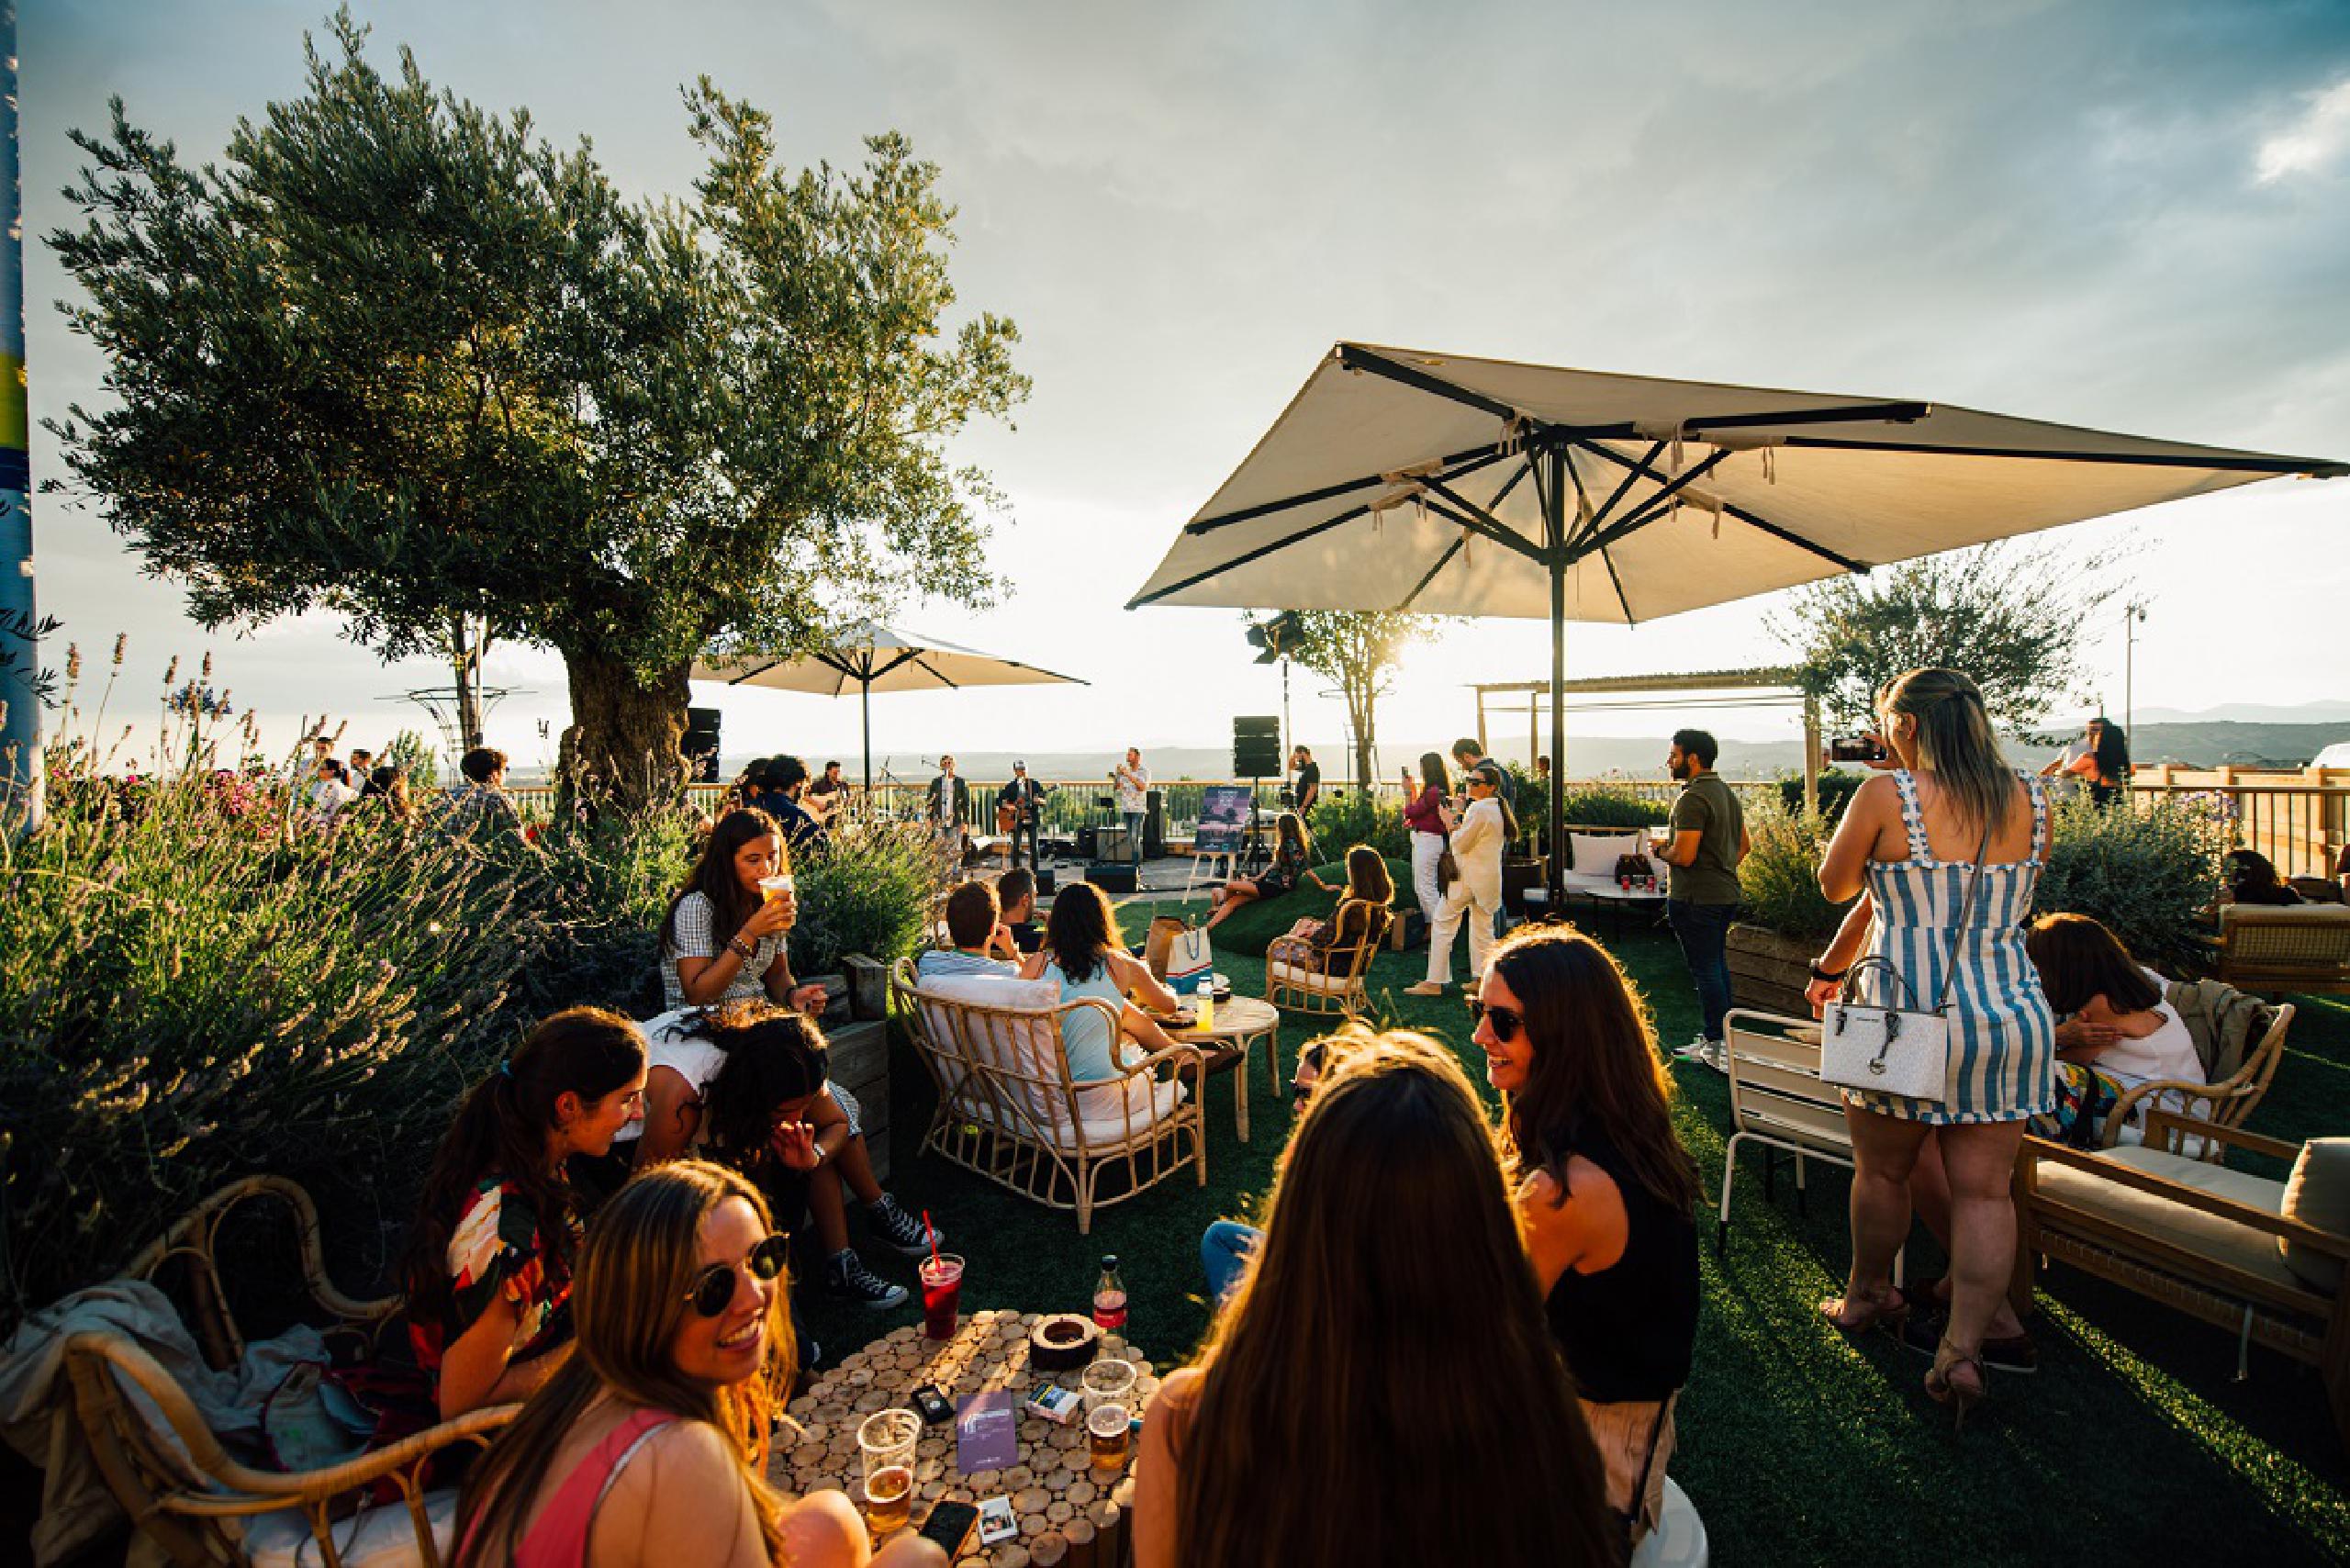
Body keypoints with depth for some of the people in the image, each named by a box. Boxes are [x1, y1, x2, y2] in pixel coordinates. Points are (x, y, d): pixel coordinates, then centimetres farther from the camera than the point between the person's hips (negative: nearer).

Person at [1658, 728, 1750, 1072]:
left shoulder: (1692, 798, -19)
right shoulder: (1728, 793, 13)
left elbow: (1684, 856, -24)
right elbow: (1743, 845, 20)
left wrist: (1662, 851, -5)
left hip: (1696, 899, -10)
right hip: (1726, 893, 10)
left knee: (1705, 970, -3)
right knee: (1718, 966, 15)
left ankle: (1718, 1048, 2)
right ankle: (1712, 1042, 24)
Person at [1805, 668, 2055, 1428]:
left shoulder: (1886, 795, -10)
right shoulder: (2031, 800, 5)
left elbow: (1836, 885, 2)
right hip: (2013, 1018, 4)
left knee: (1882, 1171, 15)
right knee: (1984, 1190, 9)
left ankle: (1867, 1297, 33)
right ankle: (1963, 1351, 12)